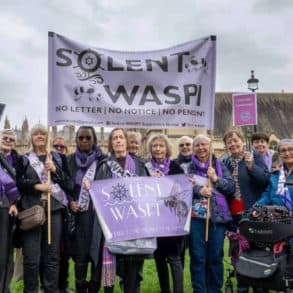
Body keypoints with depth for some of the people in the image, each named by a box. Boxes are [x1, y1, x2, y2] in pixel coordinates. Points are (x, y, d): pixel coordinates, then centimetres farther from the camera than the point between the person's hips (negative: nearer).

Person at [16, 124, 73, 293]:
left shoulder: (57, 158, 12)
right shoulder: (24, 160, 11)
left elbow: (70, 185, 6)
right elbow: (18, 183, 2)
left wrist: (55, 170, -7)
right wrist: (36, 186, -13)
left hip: (54, 211, 1)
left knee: (53, 255, 5)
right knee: (31, 257, -2)